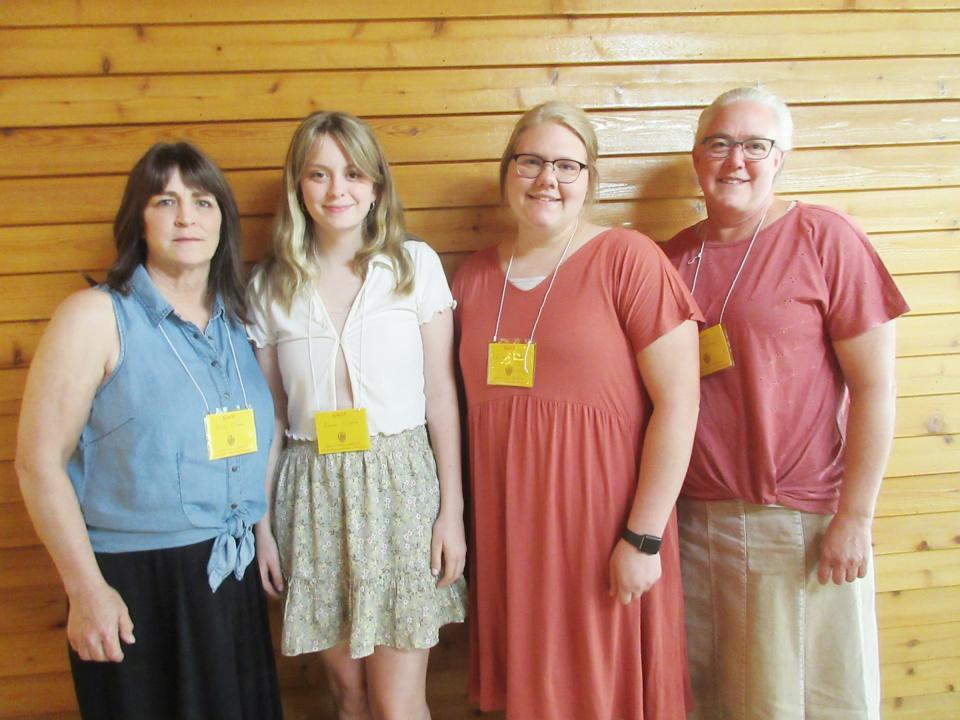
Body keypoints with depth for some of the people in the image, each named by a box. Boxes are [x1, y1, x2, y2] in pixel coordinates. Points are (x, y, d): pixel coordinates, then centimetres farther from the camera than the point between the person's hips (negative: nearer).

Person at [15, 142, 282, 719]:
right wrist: (86, 589, -14)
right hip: (135, 582, -5)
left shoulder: (235, 320, 7)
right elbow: (39, 460, -12)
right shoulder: (96, 316, -9)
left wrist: (262, 536, 10)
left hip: (233, 577, 5)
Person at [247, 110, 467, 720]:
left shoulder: (416, 264, 0)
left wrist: (452, 510, -3)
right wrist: (262, 525, 7)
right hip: (313, 492, 2)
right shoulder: (271, 286, 5)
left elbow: (441, 394, -1)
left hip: (400, 484, -2)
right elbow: (269, 415, 8)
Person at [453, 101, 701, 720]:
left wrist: (644, 537, -14)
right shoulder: (475, 275, 7)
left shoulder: (627, 260, -8)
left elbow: (679, 401, -12)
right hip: (506, 529, 4)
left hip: (603, 525, -4)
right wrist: (465, 522, 9)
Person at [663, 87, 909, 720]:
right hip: (693, 519, 4)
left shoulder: (825, 238, -7)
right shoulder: (675, 258, 6)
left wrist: (854, 518, -11)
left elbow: (875, 386, -9)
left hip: (800, 523, -4)